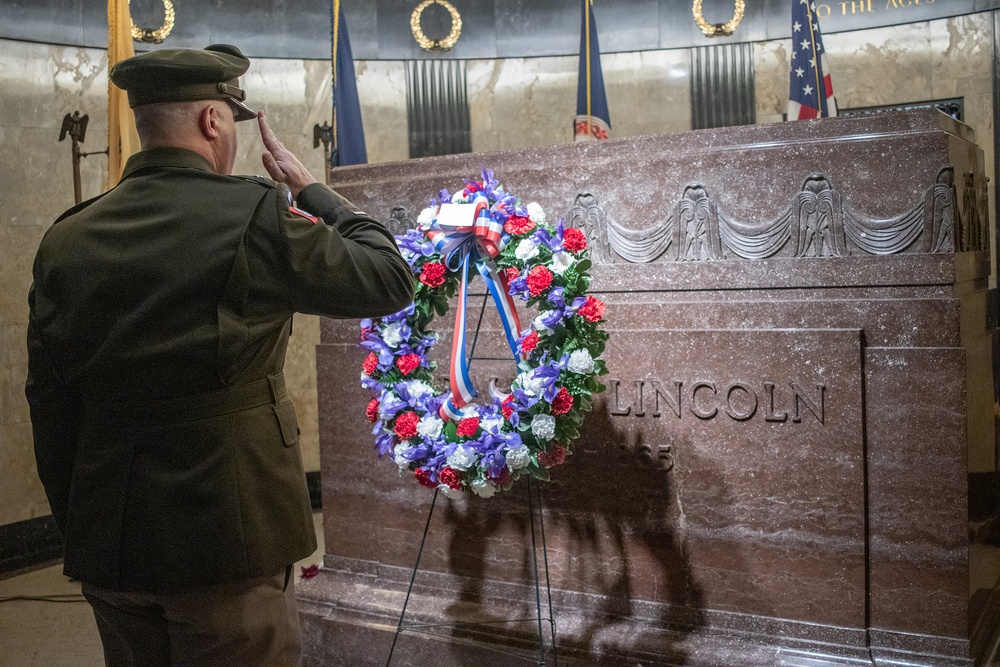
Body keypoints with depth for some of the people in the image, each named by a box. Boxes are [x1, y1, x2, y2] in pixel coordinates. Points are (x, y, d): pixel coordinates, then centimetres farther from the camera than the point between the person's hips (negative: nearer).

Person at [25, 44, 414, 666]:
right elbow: (391, 279, -2)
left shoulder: (65, 240, 2)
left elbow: (50, 405, 6)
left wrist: (78, 526, 16)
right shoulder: (255, 216, -14)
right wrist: (312, 189, 9)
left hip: (107, 544, 5)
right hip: (228, 531, -5)